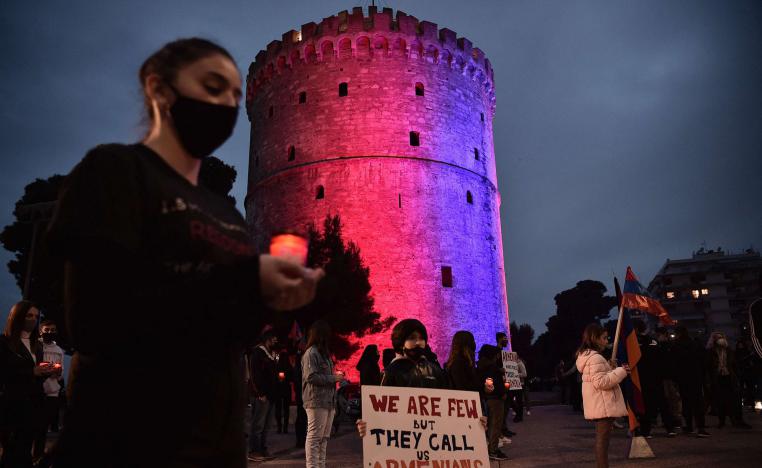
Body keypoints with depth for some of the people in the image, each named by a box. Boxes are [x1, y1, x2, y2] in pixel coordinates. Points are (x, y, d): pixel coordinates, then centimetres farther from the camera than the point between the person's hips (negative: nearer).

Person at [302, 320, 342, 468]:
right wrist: (333, 378, -13)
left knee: (324, 438, 13)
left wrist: (335, 376, 7)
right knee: (314, 437, -5)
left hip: (328, 401, 9)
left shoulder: (324, 353, 19)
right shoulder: (311, 353, -10)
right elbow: (311, 377, -18)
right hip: (316, 402, -9)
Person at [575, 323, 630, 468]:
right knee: (603, 439, -8)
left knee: (601, 438, 16)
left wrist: (615, 371, 16)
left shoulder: (586, 355, 16)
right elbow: (601, 382, -23)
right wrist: (620, 372, -17)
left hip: (598, 405, 11)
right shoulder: (595, 357, -17)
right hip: (603, 405, -11)